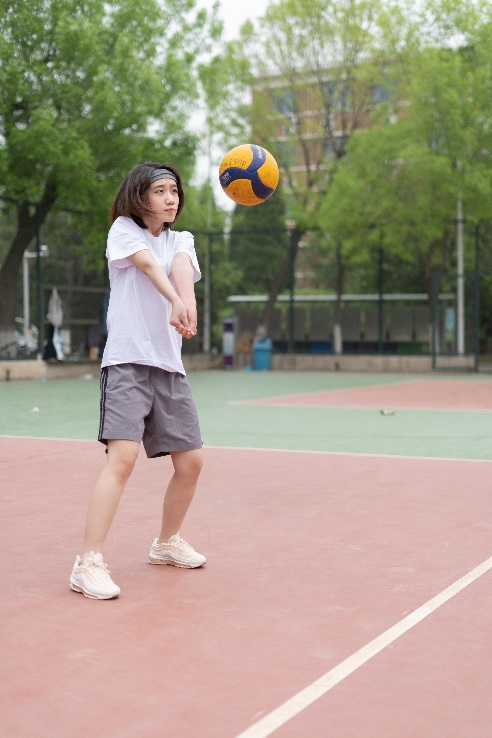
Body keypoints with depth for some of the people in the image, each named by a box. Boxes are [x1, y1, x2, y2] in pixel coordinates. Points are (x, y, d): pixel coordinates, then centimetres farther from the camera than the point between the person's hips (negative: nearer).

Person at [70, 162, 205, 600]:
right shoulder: (124, 228, 4)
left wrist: (188, 306, -32)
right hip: (127, 362, -6)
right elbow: (148, 263, -18)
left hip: (170, 366, 6)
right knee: (123, 456, -21)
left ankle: (167, 543, 31)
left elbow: (181, 270, -8)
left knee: (190, 461, 7)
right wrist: (175, 301, -38)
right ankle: (89, 564, -19)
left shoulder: (181, 241, 16)